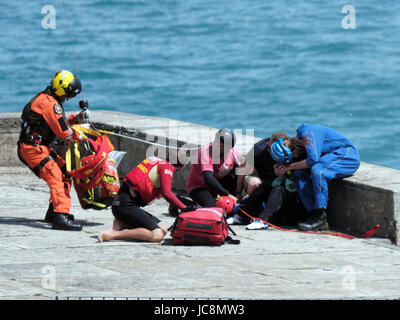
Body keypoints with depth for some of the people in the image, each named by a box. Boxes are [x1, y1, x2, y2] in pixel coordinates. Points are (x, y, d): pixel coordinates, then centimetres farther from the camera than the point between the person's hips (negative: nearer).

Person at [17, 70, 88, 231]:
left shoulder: (45, 98, 16)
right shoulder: (49, 103, -18)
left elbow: (59, 122, 26)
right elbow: (63, 132, -17)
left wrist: (77, 118, 12)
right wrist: (78, 135, 0)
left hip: (42, 148, 11)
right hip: (33, 149, -11)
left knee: (65, 173, 16)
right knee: (56, 178, -21)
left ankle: (53, 212, 24)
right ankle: (60, 217, -33)